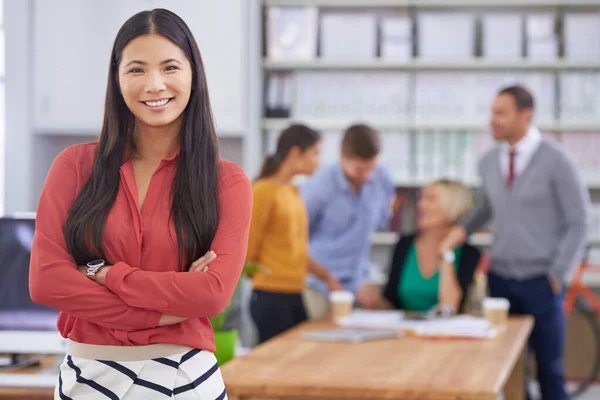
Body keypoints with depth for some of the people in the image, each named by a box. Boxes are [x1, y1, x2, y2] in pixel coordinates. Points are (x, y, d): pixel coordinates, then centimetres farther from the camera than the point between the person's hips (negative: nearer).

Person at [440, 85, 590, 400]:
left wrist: (557, 275, -9)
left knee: (549, 369, 4)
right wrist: (463, 229, 3)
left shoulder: (555, 162, -9)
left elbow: (578, 223, -5)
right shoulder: (489, 162, 5)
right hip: (500, 279, 4)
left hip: (541, 282, -4)